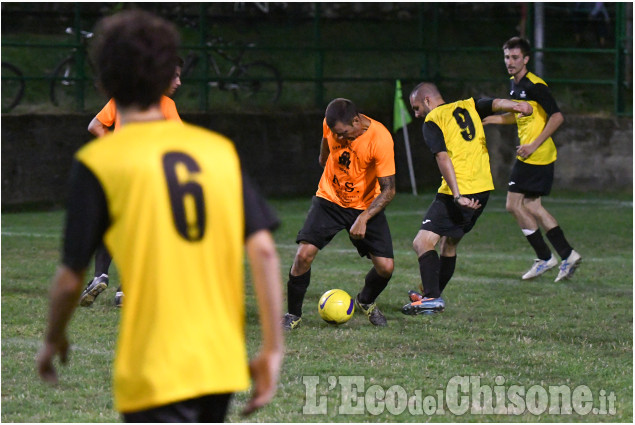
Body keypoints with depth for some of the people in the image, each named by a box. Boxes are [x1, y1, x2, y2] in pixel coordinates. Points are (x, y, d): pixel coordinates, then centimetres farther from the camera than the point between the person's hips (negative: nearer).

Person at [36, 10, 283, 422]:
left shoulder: (98, 162, -7)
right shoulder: (220, 149, 6)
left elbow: (70, 279, -5)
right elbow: (264, 251, 0)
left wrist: (53, 340, 14)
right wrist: (273, 349, 5)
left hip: (155, 370, -5)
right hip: (221, 364, 5)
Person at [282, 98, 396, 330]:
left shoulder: (380, 139, -26)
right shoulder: (332, 124, -16)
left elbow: (388, 189, -21)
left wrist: (363, 218, -30)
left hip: (366, 206, -1)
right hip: (329, 198, 2)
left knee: (386, 267, -10)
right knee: (304, 254, -17)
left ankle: (365, 302, 24)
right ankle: (293, 314, 1)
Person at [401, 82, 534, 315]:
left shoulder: (432, 120, -2)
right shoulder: (468, 107, 17)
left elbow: (443, 158, -15)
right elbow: (495, 104, -3)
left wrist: (457, 196, -23)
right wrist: (516, 105, -24)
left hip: (458, 192, -8)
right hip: (483, 188, 8)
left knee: (422, 242, -9)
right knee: (449, 243, 22)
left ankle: (432, 298, -21)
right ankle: (433, 295, 31)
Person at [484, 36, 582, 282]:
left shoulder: (535, 85, -16)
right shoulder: (515, 84, 13)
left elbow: (557, 117, -20)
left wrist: (534, 145, -23)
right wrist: (490, 119, 20)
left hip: (535, 156, -10)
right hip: (537, 158, 10)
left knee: (514, 205, -5)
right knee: (532, 207, 12)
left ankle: (545, 258, 2)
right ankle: (567, 255, 15)